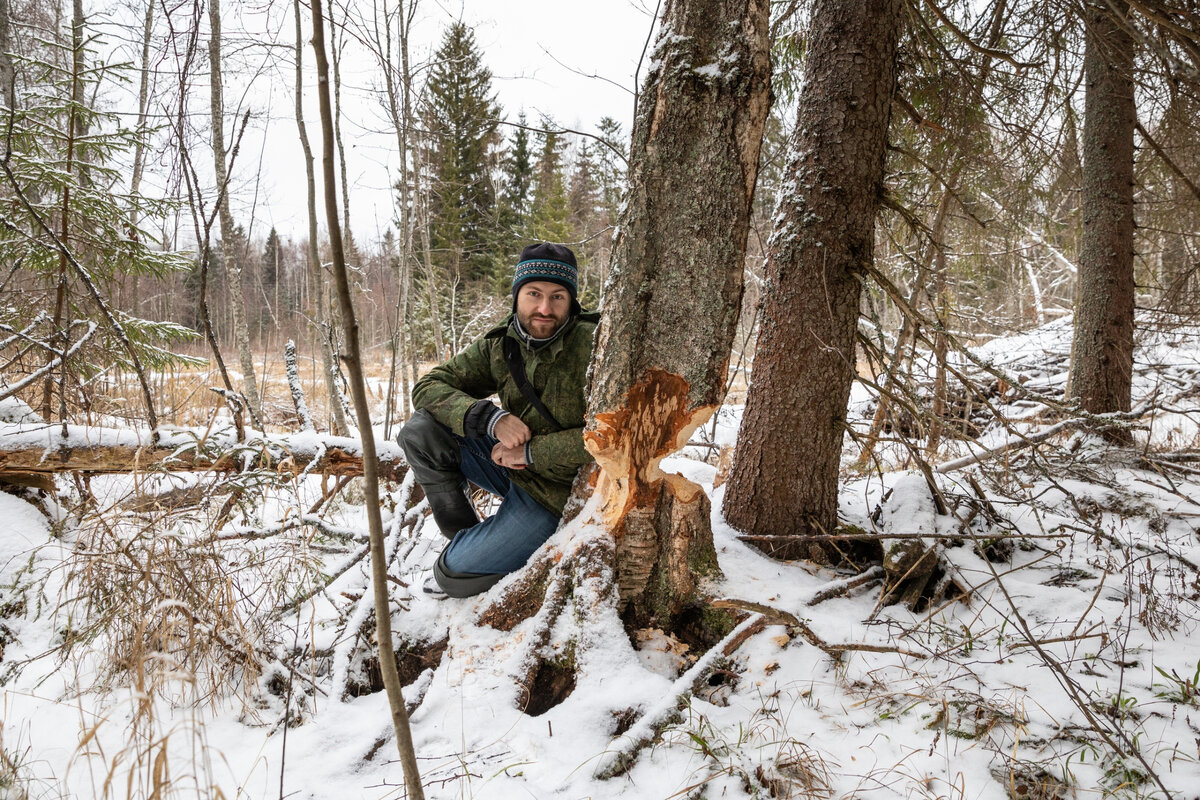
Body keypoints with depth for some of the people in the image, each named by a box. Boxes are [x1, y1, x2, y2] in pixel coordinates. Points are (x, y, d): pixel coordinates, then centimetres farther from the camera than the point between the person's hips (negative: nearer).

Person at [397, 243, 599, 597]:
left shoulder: (593, 347, -20)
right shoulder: (501, 344, -4)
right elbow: (428, 386, -6)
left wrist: (533, 452, -23)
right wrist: (490, 418, -24)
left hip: (556, 493, -6)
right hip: (512, 463, 6)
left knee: (454, 575, -14)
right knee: (419, 432, -11)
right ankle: (464, 534, 5)